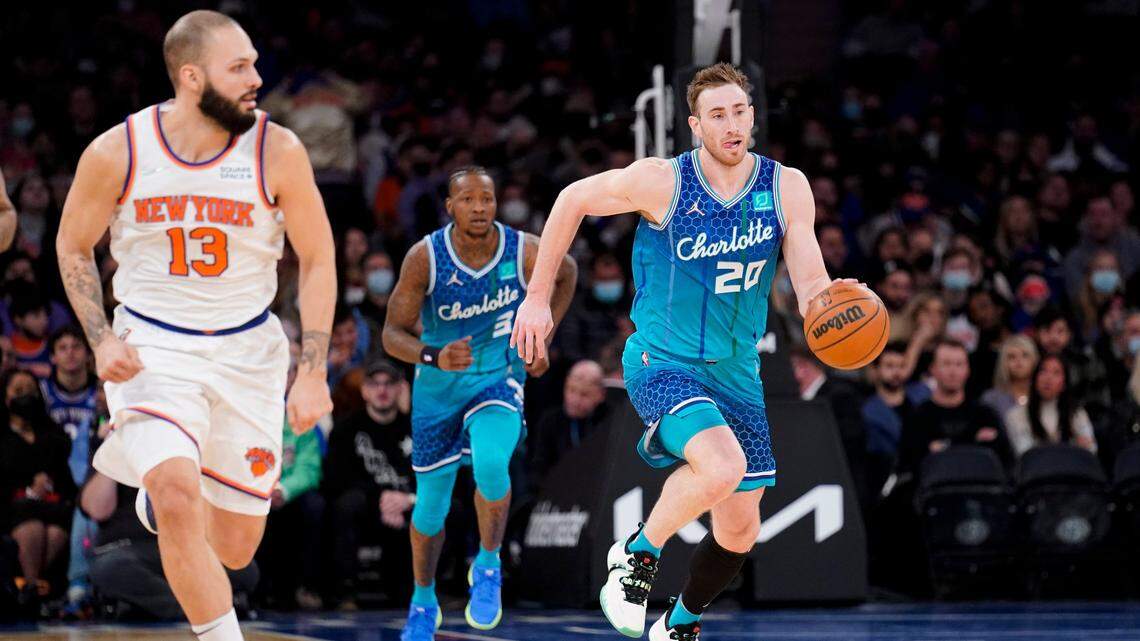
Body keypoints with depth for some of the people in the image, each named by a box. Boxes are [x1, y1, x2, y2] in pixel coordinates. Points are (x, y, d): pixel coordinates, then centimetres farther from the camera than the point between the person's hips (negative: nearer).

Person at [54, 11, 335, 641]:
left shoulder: (278, 151, -11)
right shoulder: (116, 152, -11)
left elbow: (317, 261, -1)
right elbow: (73, 247, 6)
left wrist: (313, 374, -7)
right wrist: (102, 340, -8)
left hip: (247, 348, 2)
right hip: (151, 346, -2)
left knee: (234, 548, 7)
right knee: (177, 499, -27)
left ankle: (159, 497, 42)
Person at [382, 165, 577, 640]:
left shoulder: (525, 252, -17)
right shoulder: (425, 258, -20)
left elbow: (567, 274, 7)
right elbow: (393, 334, -18)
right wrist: (433, 357, -37)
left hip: (499, 381, -1)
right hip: (438, 387, 1)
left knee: (490, 463, -32)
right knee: (430, 507, 10)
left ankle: (488, 565, -8)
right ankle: (423, 603, 36)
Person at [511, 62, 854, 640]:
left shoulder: (787, 188, -5)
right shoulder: (662, 182, -14)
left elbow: (811, 287, -9)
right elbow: (573, 200, 1)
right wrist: (537, 299, 1)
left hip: (736, 375, 5)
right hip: (662, 363, -5)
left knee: (740, 532, 10)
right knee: (723, 466, -33)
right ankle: (636, 555, -8)